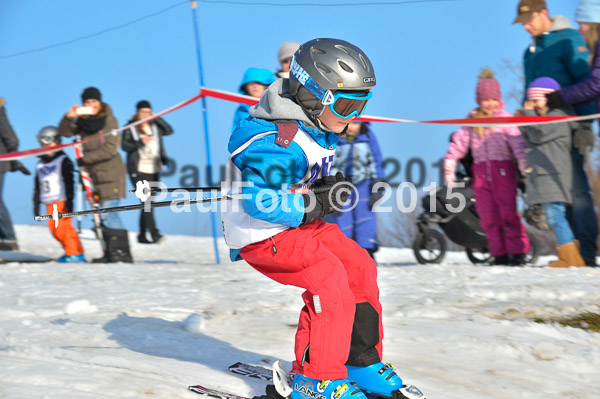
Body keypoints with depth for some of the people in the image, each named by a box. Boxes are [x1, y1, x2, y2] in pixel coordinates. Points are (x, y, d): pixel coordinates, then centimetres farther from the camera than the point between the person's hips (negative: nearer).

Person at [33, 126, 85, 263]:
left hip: (62, 200, -7)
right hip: (50, 203, 7)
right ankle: (70, 251, 14)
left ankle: (75, 253, -12)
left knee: (62, 226, -17)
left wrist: (69, 201, -16)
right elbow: (37, 186, 22)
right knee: (53, 227, 2)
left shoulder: (63, 161, -1)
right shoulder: (40, 165, 18)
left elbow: (69, 182, -9)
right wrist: (36, 204, 18)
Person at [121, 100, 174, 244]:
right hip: (138, 171, -5)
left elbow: (169, 131, -2)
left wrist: (157, 118, -9)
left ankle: (142, 235, 16)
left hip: (153, 171, 5)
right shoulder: (130, 128, 0)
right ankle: (154, 234, -20)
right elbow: (124, 146, -9)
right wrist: (141, 142, -22)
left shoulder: (155, 127, 11)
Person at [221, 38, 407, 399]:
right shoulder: (277, 143, -26)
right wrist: (316, 204, -26)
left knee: (359, 267, 3)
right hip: (263, 233, -10)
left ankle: (363, 363, 17)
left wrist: (328, 190, 2)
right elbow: (258, 201, -32)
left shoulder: (318, 130, 5)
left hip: (299, 223, 10)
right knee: (329, 278, -23)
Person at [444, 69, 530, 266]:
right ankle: (499, 255, 9)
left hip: (504, 170, -4)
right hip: (481, 173, 4)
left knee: (508, 213, -10)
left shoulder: (506, 119, 2)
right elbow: (458, 143, 10)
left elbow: (518, 145, -7)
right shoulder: (471, 122, 14)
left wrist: (525, 169, -16)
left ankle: (517, 253, -3)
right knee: (487, 217, 2)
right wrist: (449, 168, 0)